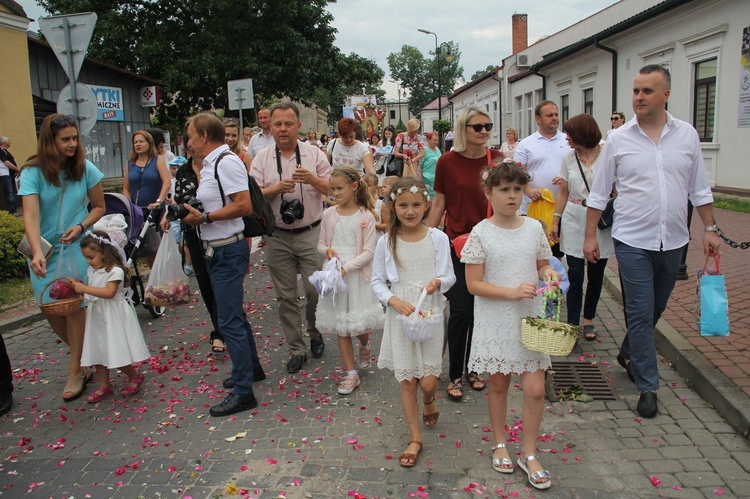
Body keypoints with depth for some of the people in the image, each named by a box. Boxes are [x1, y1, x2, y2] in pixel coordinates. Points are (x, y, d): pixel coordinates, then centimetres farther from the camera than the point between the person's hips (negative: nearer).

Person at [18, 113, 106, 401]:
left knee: (75, 305, -4)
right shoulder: (32, 172, -10)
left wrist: (81, 227, -14)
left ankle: (76, 369, 9)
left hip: (76, 247, -1)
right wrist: (37, 253, -35)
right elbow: (30, 215, -21)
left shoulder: (85, 169, -5)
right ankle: (83, 355, 26)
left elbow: (99, 207, 5)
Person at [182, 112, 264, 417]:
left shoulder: (226, 162, -16)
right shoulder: (210, 164, 14)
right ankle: (251, 368, 36)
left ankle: (243, 392, 3)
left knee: (230, 321, -6)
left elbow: (244, 206, -23)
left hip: (228, 250, -10)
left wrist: (204, 218, -20)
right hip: (217, 250, 10)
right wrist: (192, 213, 4)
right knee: (234, 315, 20)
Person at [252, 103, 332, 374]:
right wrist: (278, 188, -21)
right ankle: (297, 349, 22)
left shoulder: (314, 154, 1)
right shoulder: (262, 159, 2)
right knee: (286, 296, 7)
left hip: (310, 233, -1)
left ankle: (315, 333, 30)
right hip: (278, 237, 1)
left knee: (315, 289, 0)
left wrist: (313, 179, -19)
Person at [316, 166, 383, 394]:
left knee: (359, 324, 4)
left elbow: (369, 252, -10)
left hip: (357, 275, -3)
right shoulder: (329, 214, 2)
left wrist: (347, 267, -20)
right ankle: (351, 374, 17)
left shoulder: (366, 216, -8)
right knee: (341, 327, 6)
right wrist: (327, 250, -11)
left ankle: (364, 345, 42)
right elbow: (321, 243, 11)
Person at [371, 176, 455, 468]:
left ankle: (429, 404, 38)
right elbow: (377, 281, 1)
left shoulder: (438, 239, -4)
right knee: (407, 382, 7)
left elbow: (450, 277, 2)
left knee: (428, 382, 0)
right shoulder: (387, 243, -4)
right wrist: (395, 301, -15)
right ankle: (415, 438, 25)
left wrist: (438, 283, -21)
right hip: (400, 317, 0)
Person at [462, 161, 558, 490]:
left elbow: (541, 266, 14)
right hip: (495, 322, -2)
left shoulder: (534, 228, 2)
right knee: (498, 385, 13)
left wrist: (548, 273, -10)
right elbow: (474, 284, -11)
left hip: (530, 318, 3)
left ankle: (529, 453, 21)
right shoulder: (481, 233, -9)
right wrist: (512, 292, -22)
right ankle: (500, 444, 35)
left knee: (535, 389, 1)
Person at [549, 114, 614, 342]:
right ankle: (573, 324, 6)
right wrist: (555, 221, 7)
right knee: (575, 274, 0)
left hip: (600, 223, -2)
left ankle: (588, 320, 24)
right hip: (574, 222, 2)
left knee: (596, 274, 8)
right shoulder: (569, 158, 5)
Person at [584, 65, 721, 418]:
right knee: (640, 314, -2)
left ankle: (628, 354, 42)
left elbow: (700, 189, 11)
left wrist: (709, 228, 6)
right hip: (633, 242, -3)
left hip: (673, 242, 3)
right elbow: (598, 193, 1)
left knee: (655, 310, 17)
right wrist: (590, 235, -1)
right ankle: (648, 387, 9)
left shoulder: (687, 135, 4)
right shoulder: (618, 140, -3)